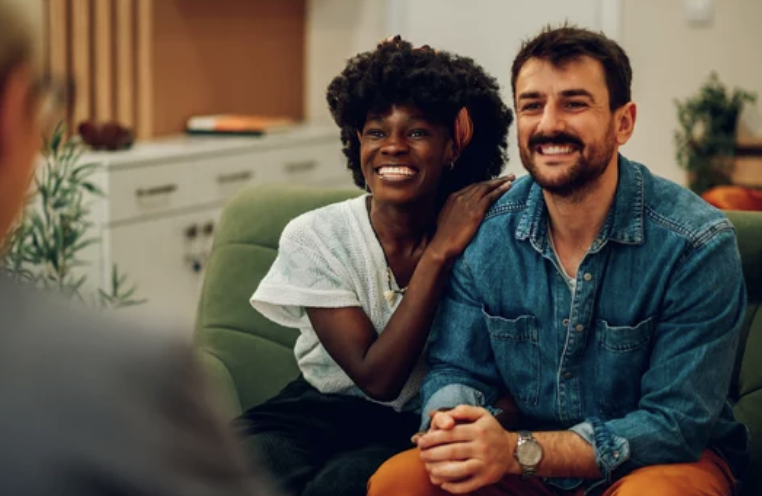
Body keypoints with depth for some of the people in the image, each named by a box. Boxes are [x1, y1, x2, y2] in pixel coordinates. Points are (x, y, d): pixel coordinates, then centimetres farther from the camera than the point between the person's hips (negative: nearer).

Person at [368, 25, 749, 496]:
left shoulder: (697, 244, -19)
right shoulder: (484, 232, -7)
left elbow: (677, 424, -21)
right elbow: (458, 369, 1)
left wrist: (520, 451, -33)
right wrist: (449, 424, -25)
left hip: (666, 458, -3)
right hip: (526, 452, 3)